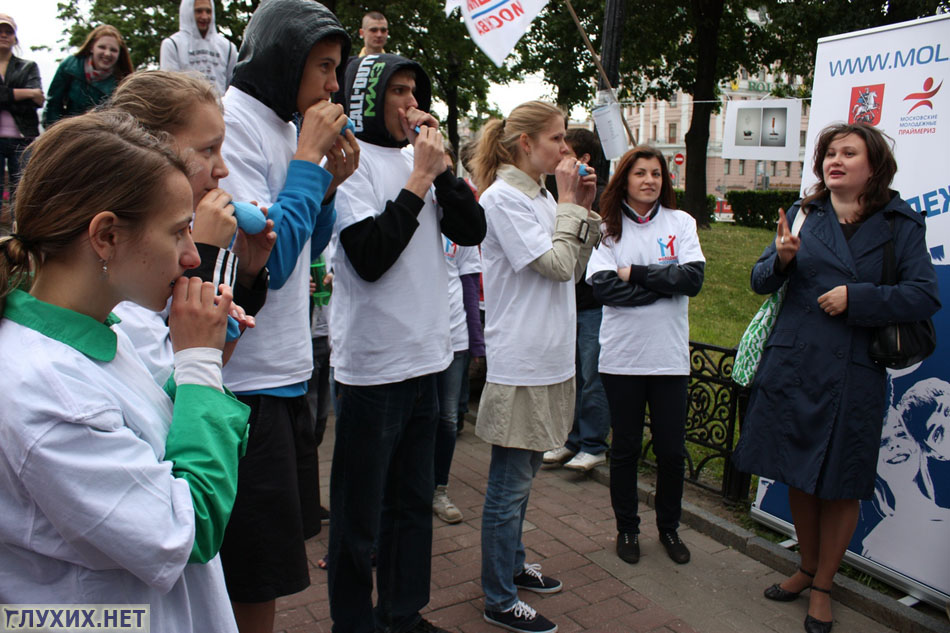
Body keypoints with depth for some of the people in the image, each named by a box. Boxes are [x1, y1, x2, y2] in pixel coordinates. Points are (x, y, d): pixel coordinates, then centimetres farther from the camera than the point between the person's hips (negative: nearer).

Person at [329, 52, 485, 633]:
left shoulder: (418, 156, 10)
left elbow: (472, 230, 5)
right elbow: (370, 256, -19)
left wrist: (441, 164, -5)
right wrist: (419, 179, -14)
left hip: (427, 356, 7)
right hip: (373, 363, -7)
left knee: (414, 501, 19)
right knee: (361, 515, 8)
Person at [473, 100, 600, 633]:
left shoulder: (542, 197, 12)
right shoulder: (502, 197, -13)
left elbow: (573, 270, 14)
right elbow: (556, 265, -19)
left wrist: (584, 209, 6)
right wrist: (569, 203, -9)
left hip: (548, 359, 9)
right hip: (520, 363, -9)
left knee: (524, 474, 21)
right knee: (510, 484, 2)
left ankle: (513, 564, 38)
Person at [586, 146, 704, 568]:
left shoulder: (681, 222, 4)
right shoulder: (608, 227, 1)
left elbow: (693, 278, -10)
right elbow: (603, 286, -13)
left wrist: (634, 272, -12)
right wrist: (665, 283, -12)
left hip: (670, 357, 1)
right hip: (622, 355, -1)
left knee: (672, 451, 9)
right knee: (625, 449, 11)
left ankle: (669, 528, 31)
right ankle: (627, 529, 30)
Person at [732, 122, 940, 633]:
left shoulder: (899, 223, 1)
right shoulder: (803, 214, 7)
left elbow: (924, 295, -6)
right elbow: (761, 280, 3)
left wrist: (856, 297, -15)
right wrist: (782, 259, -17)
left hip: (853, 375, -2)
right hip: (792, 365, 2)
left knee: (840, 486, 8)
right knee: (798, 475, 13)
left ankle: (823, 586, 28)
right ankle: (808, 567, 36)